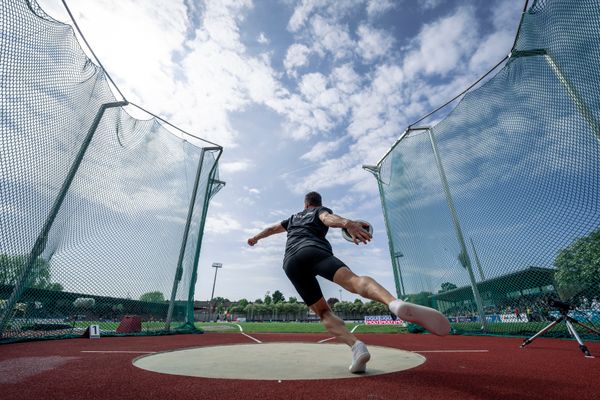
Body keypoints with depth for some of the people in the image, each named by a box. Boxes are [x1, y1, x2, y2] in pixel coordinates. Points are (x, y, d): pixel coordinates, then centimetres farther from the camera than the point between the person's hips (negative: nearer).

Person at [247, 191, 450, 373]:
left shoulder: (294, 218, 38)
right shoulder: (320, 211, 25)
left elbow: (271, 228, 52)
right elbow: (327, 217, -2)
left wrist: (255, 237, 70)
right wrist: (346, 223, -24)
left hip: (291, 262, 4)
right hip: (314, 251, -4)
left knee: (323, 312, 4)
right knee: (353, 280, -27)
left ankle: (356, 346, -25)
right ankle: (396, 304, -59)